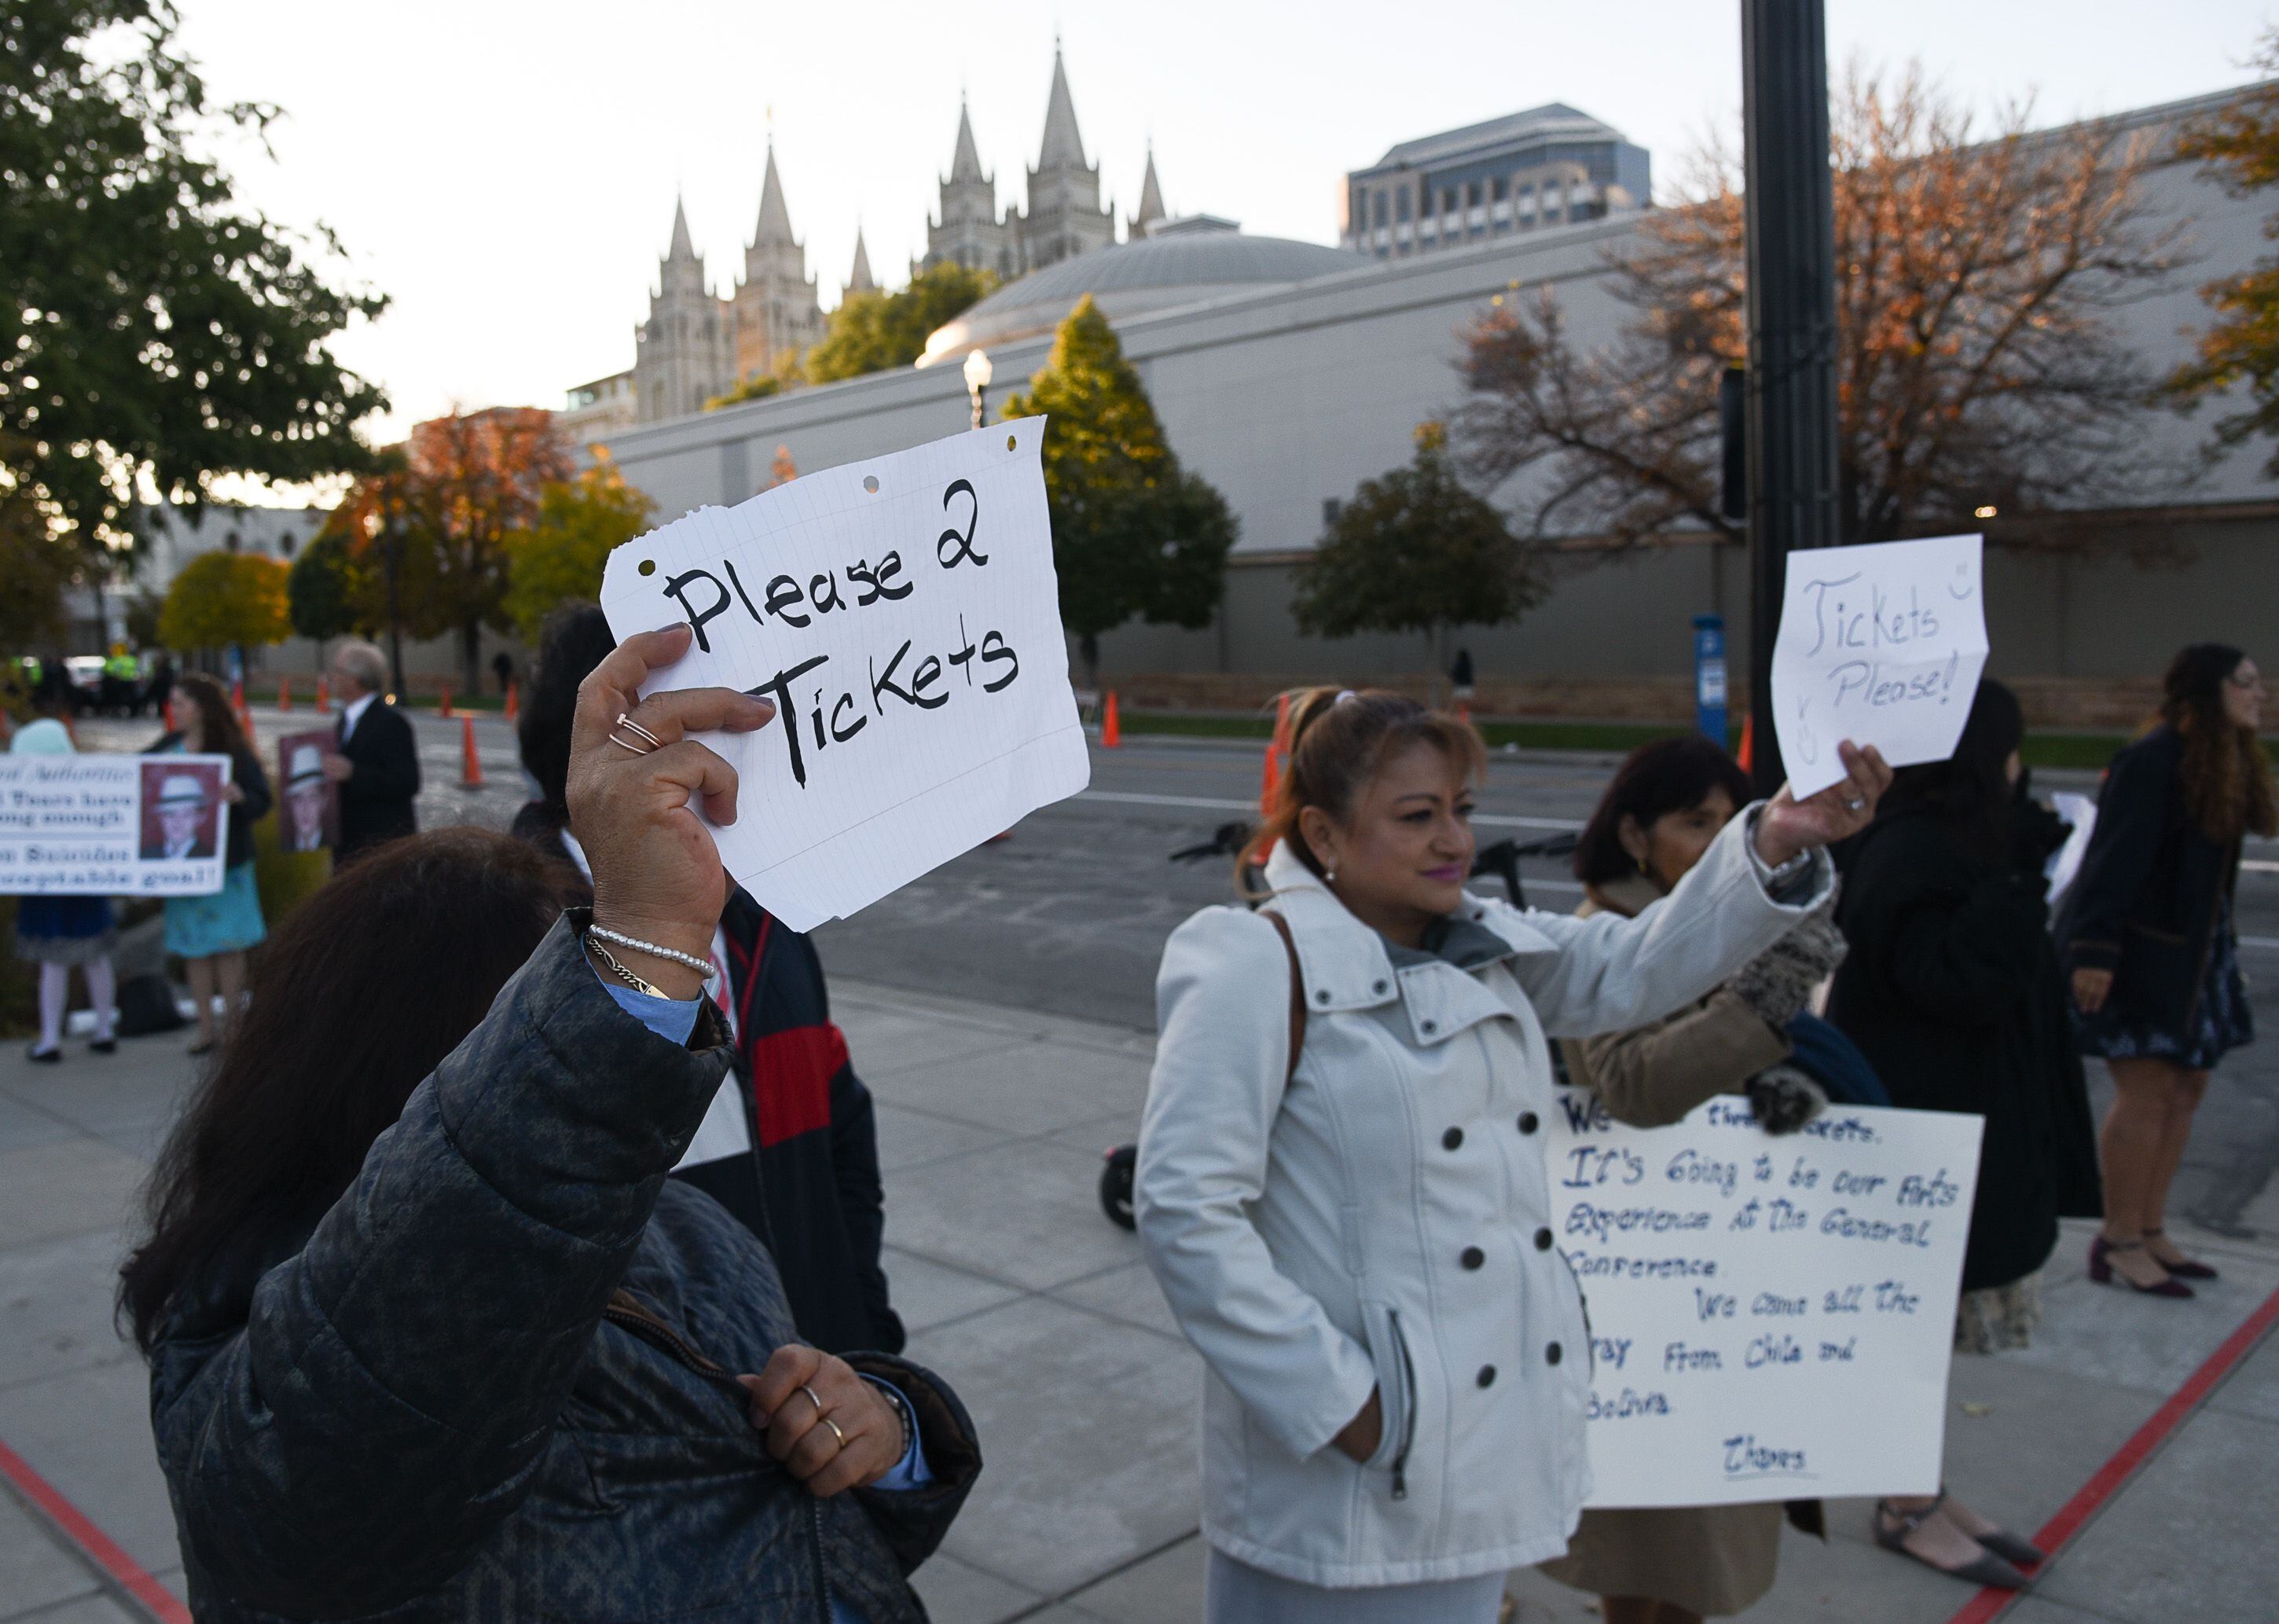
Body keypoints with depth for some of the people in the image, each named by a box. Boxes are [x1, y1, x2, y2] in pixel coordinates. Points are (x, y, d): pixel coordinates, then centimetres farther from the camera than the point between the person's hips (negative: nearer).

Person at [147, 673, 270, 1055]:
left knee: (227, 944, -2)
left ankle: (232, 1021, 9)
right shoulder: (168, 748, 7)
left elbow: (261, 803, -9)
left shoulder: (234, 751, -7)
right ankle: (206, 1027, 16)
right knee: (192, 946, 8)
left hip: (223, 861, -5)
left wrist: (239, 797, -28)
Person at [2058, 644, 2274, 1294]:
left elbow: (2211, 872, 14)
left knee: (2185, 1089, 11)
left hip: (2193, 954, 9)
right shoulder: (2153, 761, -17)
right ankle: (2119, 1241, 5)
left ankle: (2151, 1231, 21)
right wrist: (2094, 951, -24)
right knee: (2148, 1090, -6)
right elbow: (2114, 862, -20)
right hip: (2140, 954, -9)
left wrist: (2219, 949, 12)